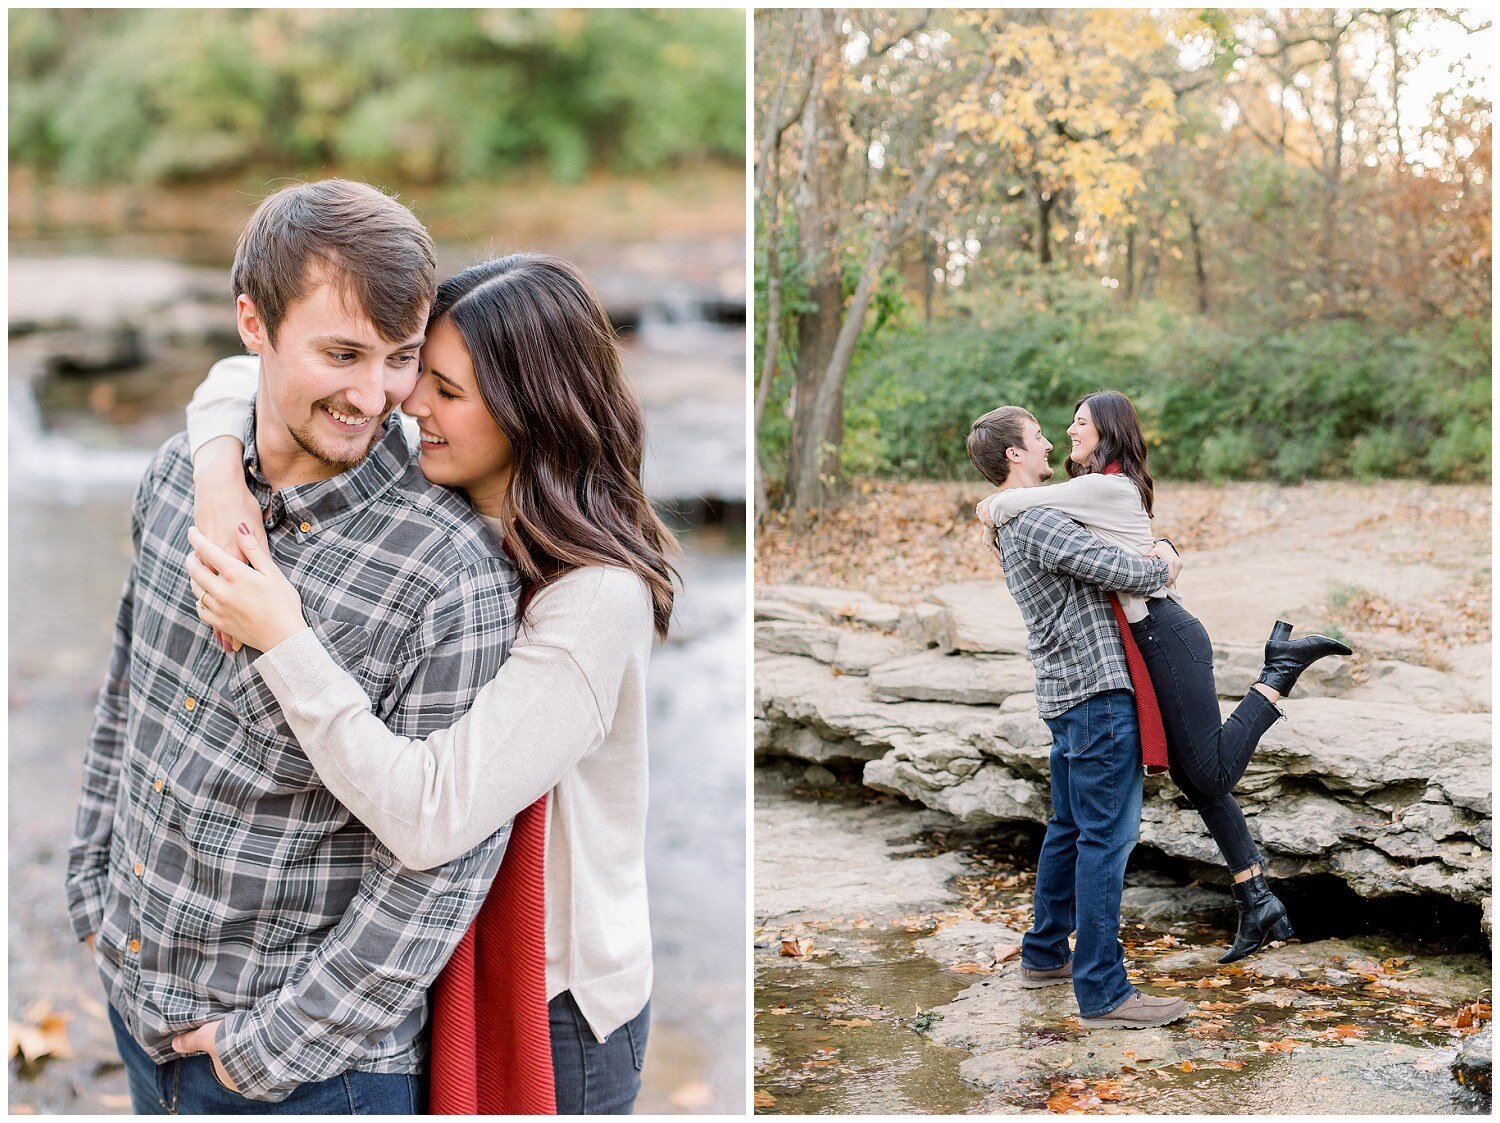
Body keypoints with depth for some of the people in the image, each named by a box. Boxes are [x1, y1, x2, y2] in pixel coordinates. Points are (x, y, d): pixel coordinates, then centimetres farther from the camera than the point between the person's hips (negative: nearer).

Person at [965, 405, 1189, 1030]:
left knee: (1070, 828, 19)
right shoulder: (1036, 522, -16)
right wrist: (1160, 570, 0)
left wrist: (1161, 551, 6)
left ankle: (1045, 955, 29)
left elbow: (1110, 544, 25)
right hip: (1096, 691, -10)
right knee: (1107, 835, -9)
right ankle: (1103, 993, -8)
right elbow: (1120, 572, -21)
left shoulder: (1014, 526, 17)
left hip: (1065, 695, 11)